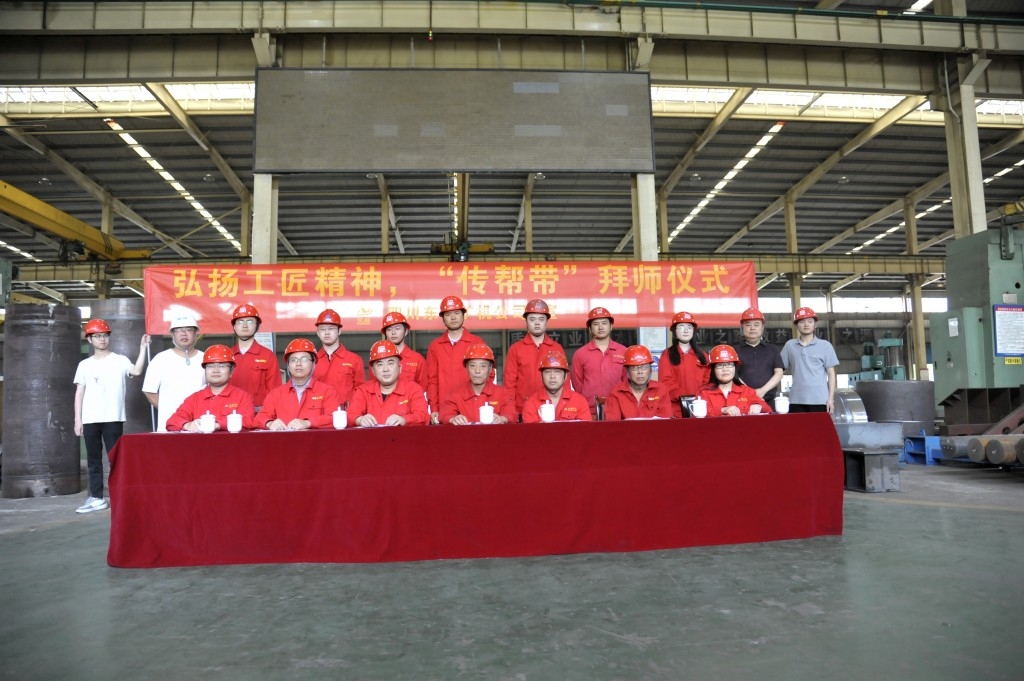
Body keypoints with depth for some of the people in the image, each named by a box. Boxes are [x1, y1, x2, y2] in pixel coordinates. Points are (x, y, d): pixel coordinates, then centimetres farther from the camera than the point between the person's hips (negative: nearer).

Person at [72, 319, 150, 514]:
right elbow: (79, 393, 10)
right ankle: (96, 498, 15)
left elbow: (136, 371, -17)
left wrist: (143, 348, -22)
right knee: (93, 459, 8)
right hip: (90, 419, 3)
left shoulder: (120, 360, 3)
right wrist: (78, 419, 4)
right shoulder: (85, 364, 11)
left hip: (113, 418, -3)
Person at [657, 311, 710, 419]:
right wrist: (684, 398, -17)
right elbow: (666, 382, -5)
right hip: (676, 409, -3)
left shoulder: (701, 356, 16)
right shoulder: (667, 355, 5)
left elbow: (707, 380, 10)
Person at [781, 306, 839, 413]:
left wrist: (831, 398, -3)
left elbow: (831, 374, 4)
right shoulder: (789, 345, 8)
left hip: (820, 400, -1)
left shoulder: (825, 345, 4)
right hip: (796, 401, 1)